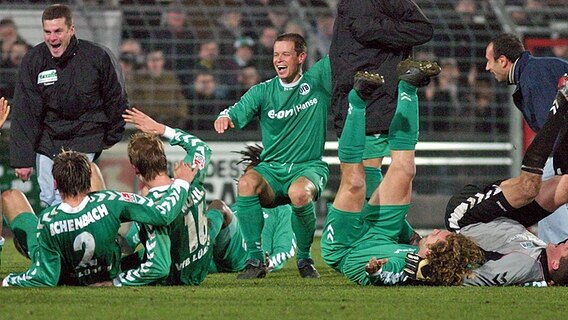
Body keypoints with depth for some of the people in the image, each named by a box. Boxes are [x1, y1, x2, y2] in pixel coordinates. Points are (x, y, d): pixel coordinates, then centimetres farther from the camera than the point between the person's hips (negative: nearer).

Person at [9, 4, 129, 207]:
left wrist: (111, 137, 11)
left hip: (85, 138, -3)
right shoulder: (34, 60, -10)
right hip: (47, 138, 3)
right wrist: (22, 158, -15)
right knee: (48, 198, 6)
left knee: (65, 201, -16)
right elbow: (24, 112, -11)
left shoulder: (98, 57, -14)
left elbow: (116, 99, 2)